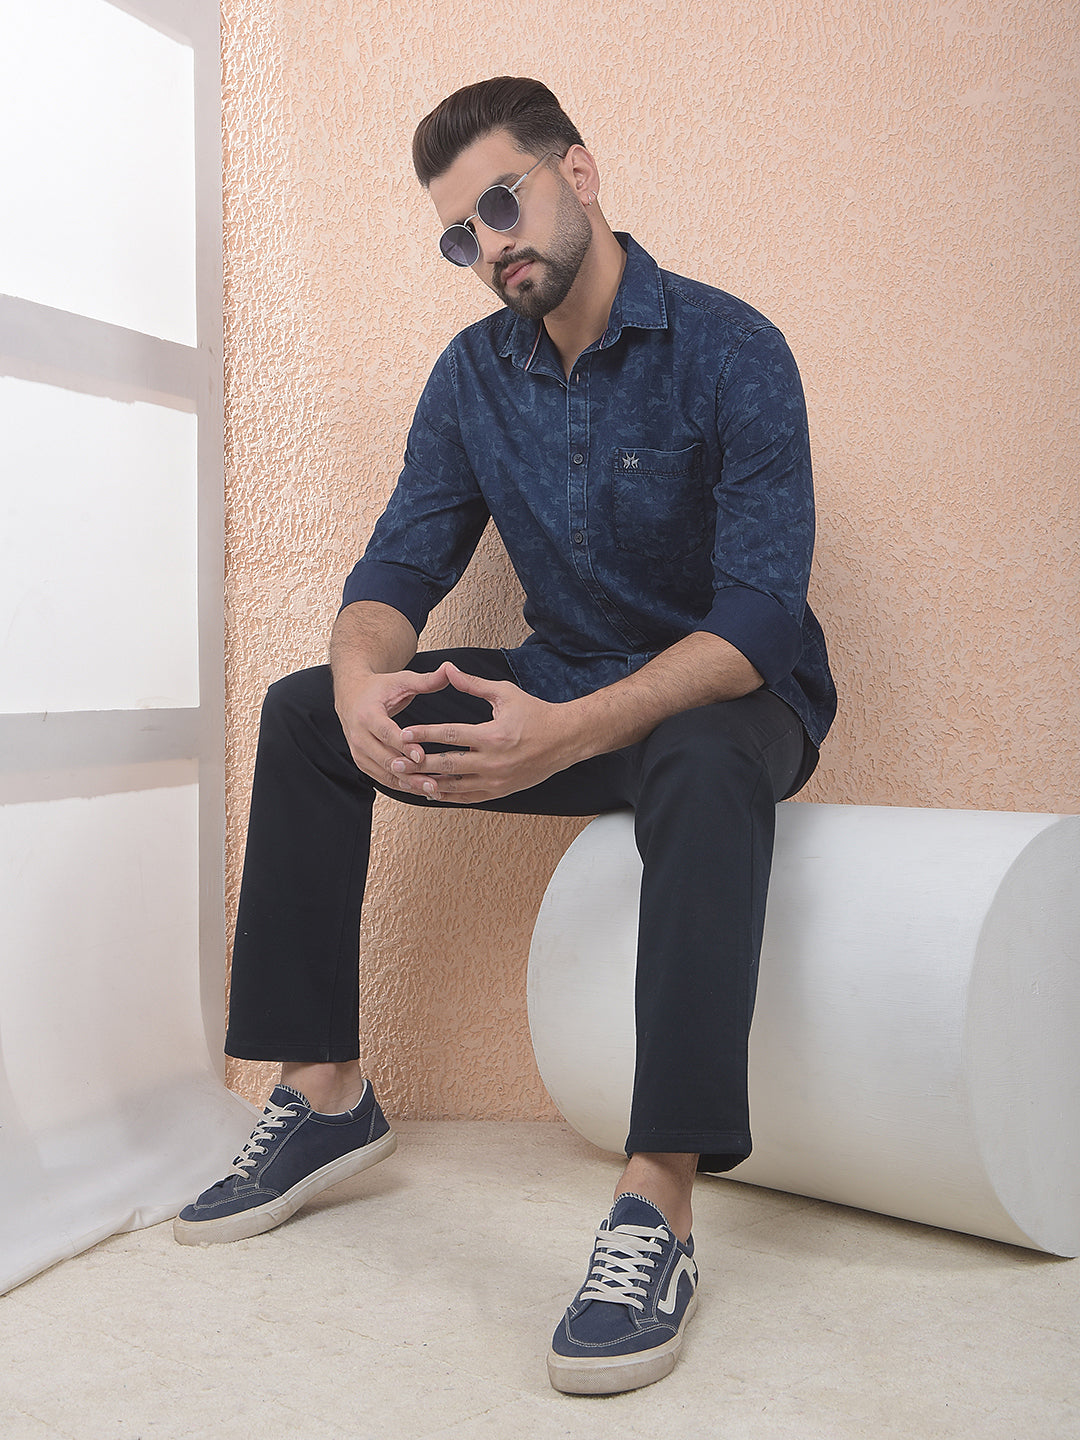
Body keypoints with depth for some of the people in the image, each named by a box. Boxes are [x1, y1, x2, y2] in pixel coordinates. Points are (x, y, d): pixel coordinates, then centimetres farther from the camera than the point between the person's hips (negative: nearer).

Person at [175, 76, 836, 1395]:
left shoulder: (729, 351, -15)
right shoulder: (473, 373, 3)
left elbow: (762, 615, -24)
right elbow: (399, 566, 0)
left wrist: (571, 733, -38)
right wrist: (362, 683, -25)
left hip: (725, 693, -5)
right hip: (561, 693, 6)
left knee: (705, 768, -41)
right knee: (303, 715, -8)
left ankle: (659, 1201, -37)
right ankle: (324, 1094, -5)